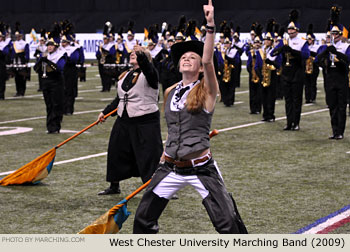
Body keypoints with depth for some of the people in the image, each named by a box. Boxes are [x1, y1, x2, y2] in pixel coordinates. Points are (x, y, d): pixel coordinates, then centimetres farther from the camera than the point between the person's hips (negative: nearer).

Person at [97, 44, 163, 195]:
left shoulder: (149, 75, -7)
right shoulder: (124, 75, 14)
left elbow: (147, 68, -33)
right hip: (124, 121, 8)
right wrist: (105, 112, 18)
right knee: (116, 152, 14)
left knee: (150, 155, -8)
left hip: (145, 122, -7)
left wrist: (141, 54, -50)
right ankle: (114, 186, 32)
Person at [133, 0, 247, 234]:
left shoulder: (207, 91, -6)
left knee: (227, 223, -7)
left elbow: (208, 60, -24)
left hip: (201, 168, -5)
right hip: (171, 167, 5)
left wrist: (211, 25, -33)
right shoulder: (170, 92, 10)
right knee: (143, 218, 7)